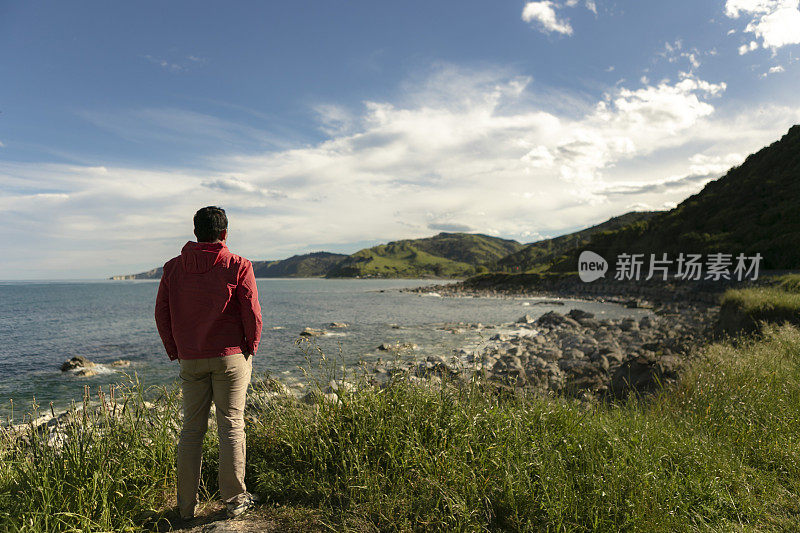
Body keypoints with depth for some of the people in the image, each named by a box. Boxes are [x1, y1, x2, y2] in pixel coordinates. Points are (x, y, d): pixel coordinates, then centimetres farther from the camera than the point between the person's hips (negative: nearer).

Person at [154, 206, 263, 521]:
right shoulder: (239, 267, -8)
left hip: (190, 361, 3)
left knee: (192, 429, 12)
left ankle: (186, 506, 21)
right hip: (231, 356, -3)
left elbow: (161, 314, 4)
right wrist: (251, 348, 5)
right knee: (231, 426, 5)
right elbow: (252, 314, -10)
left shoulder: (173, 268, 3)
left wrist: (174, 351, 14)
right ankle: (235, 500, 15)